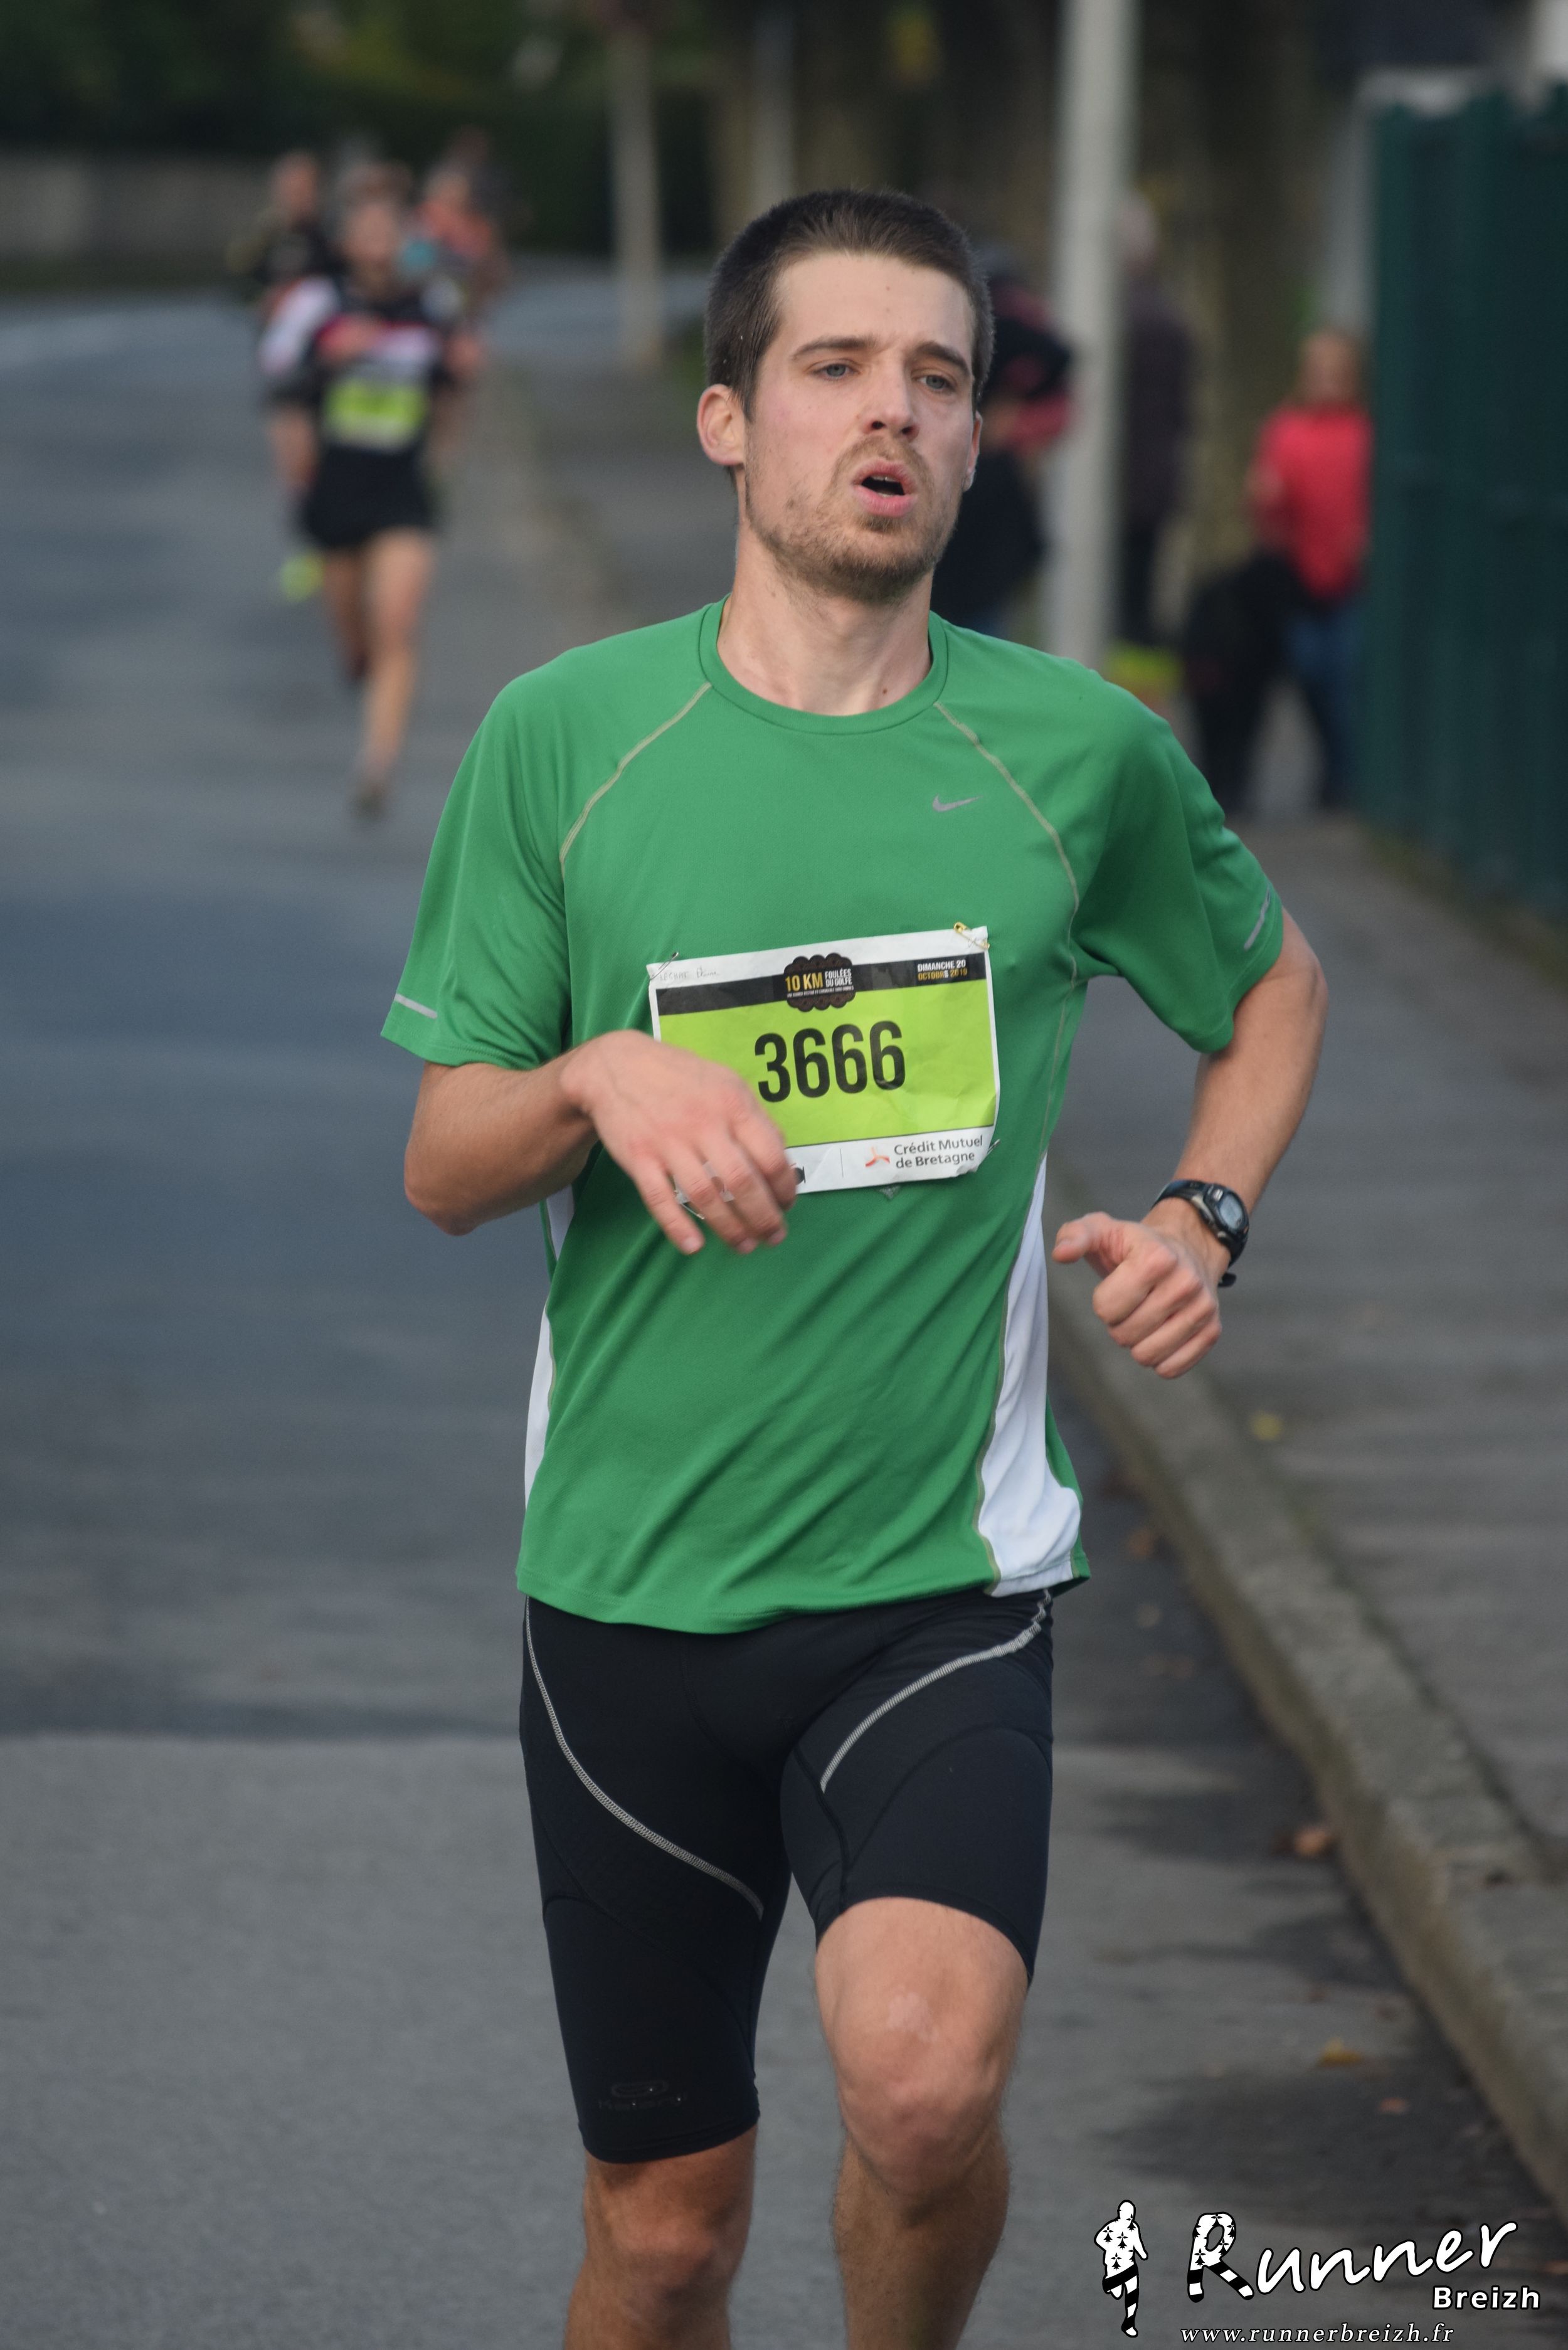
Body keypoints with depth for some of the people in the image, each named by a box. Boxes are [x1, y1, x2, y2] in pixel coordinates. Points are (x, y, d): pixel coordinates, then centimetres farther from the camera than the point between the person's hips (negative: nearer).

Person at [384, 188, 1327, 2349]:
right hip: (631, 1584, 1)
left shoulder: (1076, 749, 1)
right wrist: (600, 1076, -18)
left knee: (927, 2077, -26)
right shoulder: (563, 737, 0)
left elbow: (1272, 979, 22)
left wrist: (1206, 1217, 5)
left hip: (944, 1578, -1)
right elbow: (441, 1167, 3)